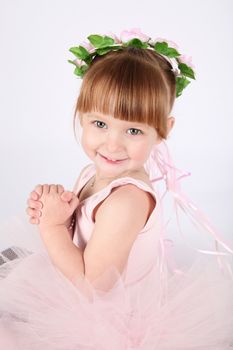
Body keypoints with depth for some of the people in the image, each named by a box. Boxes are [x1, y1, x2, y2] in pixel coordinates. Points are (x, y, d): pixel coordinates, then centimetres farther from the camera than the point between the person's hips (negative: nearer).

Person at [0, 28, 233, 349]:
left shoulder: (126, 201, -34)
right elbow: (81, 240, 5)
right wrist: (52, 212, -14)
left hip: (117, 321, -7)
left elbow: (91, 284, -27)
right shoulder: (94, 174, -7)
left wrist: (51, 226, -22)